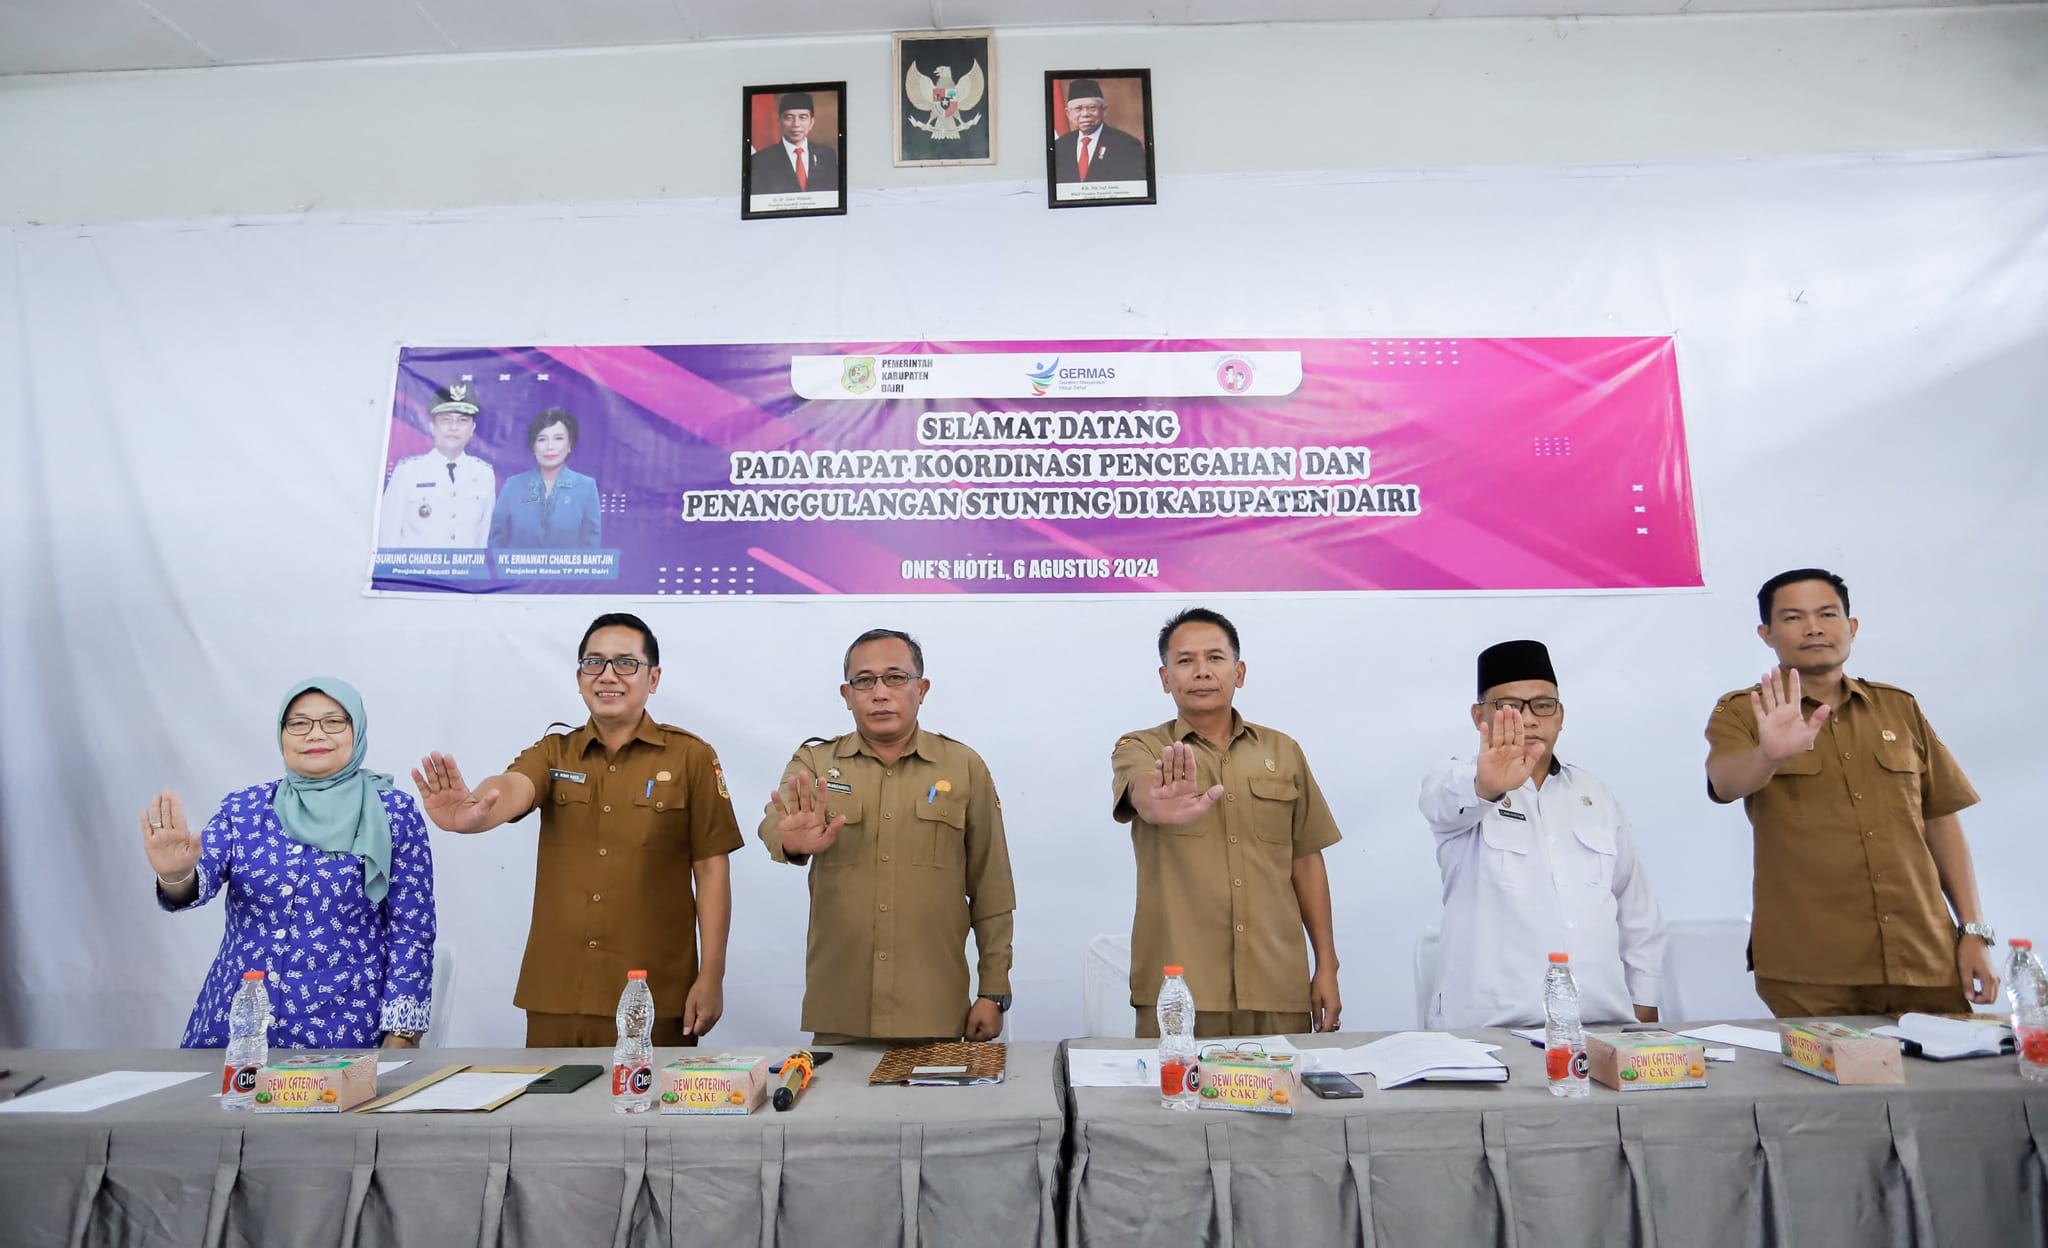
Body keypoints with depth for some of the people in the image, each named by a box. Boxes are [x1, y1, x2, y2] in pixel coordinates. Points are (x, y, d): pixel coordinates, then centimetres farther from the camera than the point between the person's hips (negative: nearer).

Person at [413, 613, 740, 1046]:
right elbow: (510, 789, -17)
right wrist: (472, 813, -40)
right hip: (554, 997, 3)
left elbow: (711, 870, -2)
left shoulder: (690, 757, -2)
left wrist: (711, 977, -6)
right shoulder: (552, 753, 6)